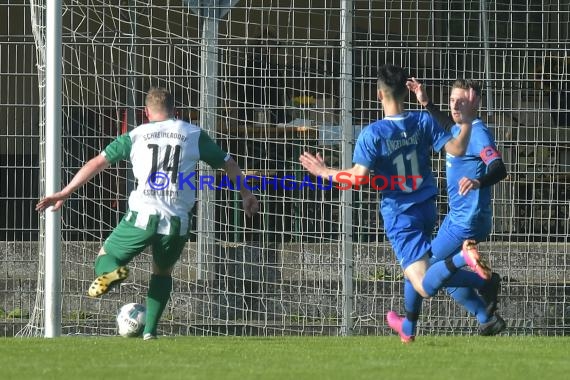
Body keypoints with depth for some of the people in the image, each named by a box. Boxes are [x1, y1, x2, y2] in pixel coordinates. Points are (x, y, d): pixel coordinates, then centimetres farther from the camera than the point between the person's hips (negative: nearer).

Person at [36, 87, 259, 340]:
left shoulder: (136, 136, 10)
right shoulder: (193, 134, 12)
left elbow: (99, 162, 6)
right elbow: (228, 164, 17)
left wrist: (65, 193, 7)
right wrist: (246, 194, 31)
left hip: (143, 216, -2)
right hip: (177, 221, 2)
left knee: (106, 256, 15)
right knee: (163, 272, 25)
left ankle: (111, 271, -22)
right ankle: (150, 331, 12)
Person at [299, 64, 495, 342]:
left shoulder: (372, 134, -14)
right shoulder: (422, 121, -3)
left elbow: (358, 176, -19)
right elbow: (456, 149, -5)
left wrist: (325, 172, -4)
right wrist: (466, 121, 8)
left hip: (399, 213, -6)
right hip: (426, 208, 6)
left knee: (425, 286, -14)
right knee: (415, 267, 31)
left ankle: (463, 257, -40)